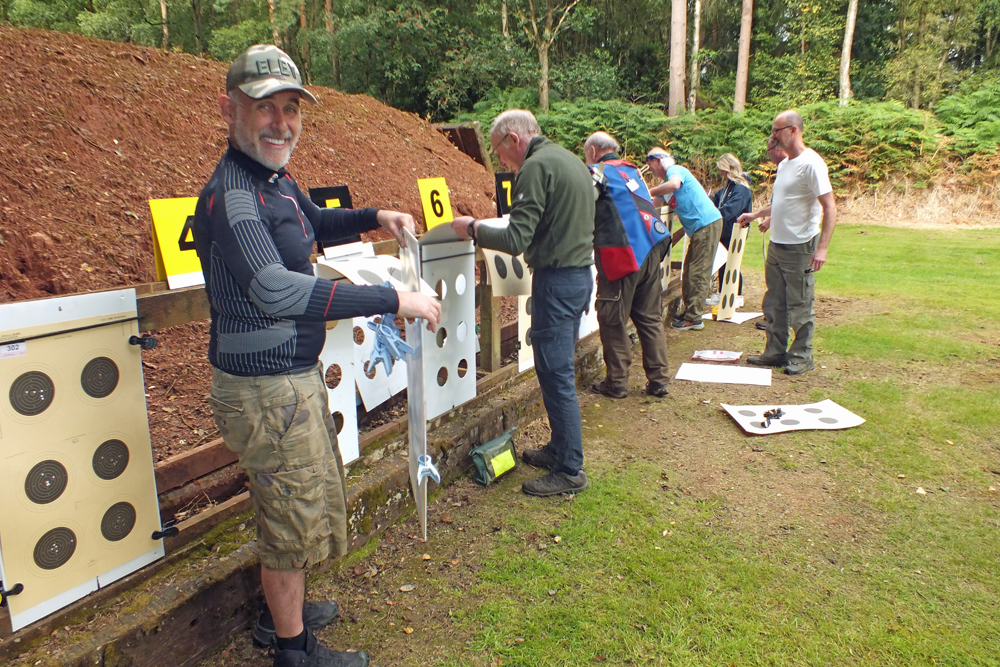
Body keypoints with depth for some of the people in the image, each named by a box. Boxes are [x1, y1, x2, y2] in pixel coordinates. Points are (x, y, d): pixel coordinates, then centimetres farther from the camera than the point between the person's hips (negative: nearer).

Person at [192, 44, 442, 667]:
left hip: (297, 378, 10)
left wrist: (375, 217, 10)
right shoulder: (230, 195, -23)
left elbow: (316, 223, 30)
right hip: (267, 390, -10)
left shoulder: (277, 180, 9)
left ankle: (280, 610, 47)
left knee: (310, 498, 25)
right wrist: (394, 300, -33)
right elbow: (277, 290, -36)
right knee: (294, 521, 6)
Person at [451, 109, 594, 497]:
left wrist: (472, 229, -5)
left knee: (556, 377, -2)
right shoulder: (571, 161, 16)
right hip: (581, 272, 10)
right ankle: (560, 449, 31)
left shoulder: (536, 167, -15)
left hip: (557, 279, -10)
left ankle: (570, 471, 7)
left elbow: (516, 240, -20)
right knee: (560, 371, 18)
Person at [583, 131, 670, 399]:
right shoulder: (632, 171, 23)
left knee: (613, 320, 2)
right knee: (650, 317, 12)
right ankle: (659, 380, 15)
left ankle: (616, 382, 8)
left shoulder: (597, 172, 0)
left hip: (623, 254, -7)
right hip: (651, 249, 7)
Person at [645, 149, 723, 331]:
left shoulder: (675, 170, -10)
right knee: (690, 271, 13)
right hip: (698, 228, 10)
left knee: (698, 273, -9)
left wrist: (649, 192, -22)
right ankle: (689, 311, 19)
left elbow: (674, 185, -32)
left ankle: (693, 318, -7)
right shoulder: (665, 181, 21)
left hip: (707, 223, -10)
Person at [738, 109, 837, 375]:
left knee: (800, 307, 2)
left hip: (799, 248, -9)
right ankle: (775, 352, 25)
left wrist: (822, 247, -26)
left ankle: (802, 357, 14)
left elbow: (829, 207, -20)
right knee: (774, 304, 14)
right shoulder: (784, 164, 13)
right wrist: (757, 215, 28)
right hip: (776, 245, 9)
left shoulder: (811, 163, -15)